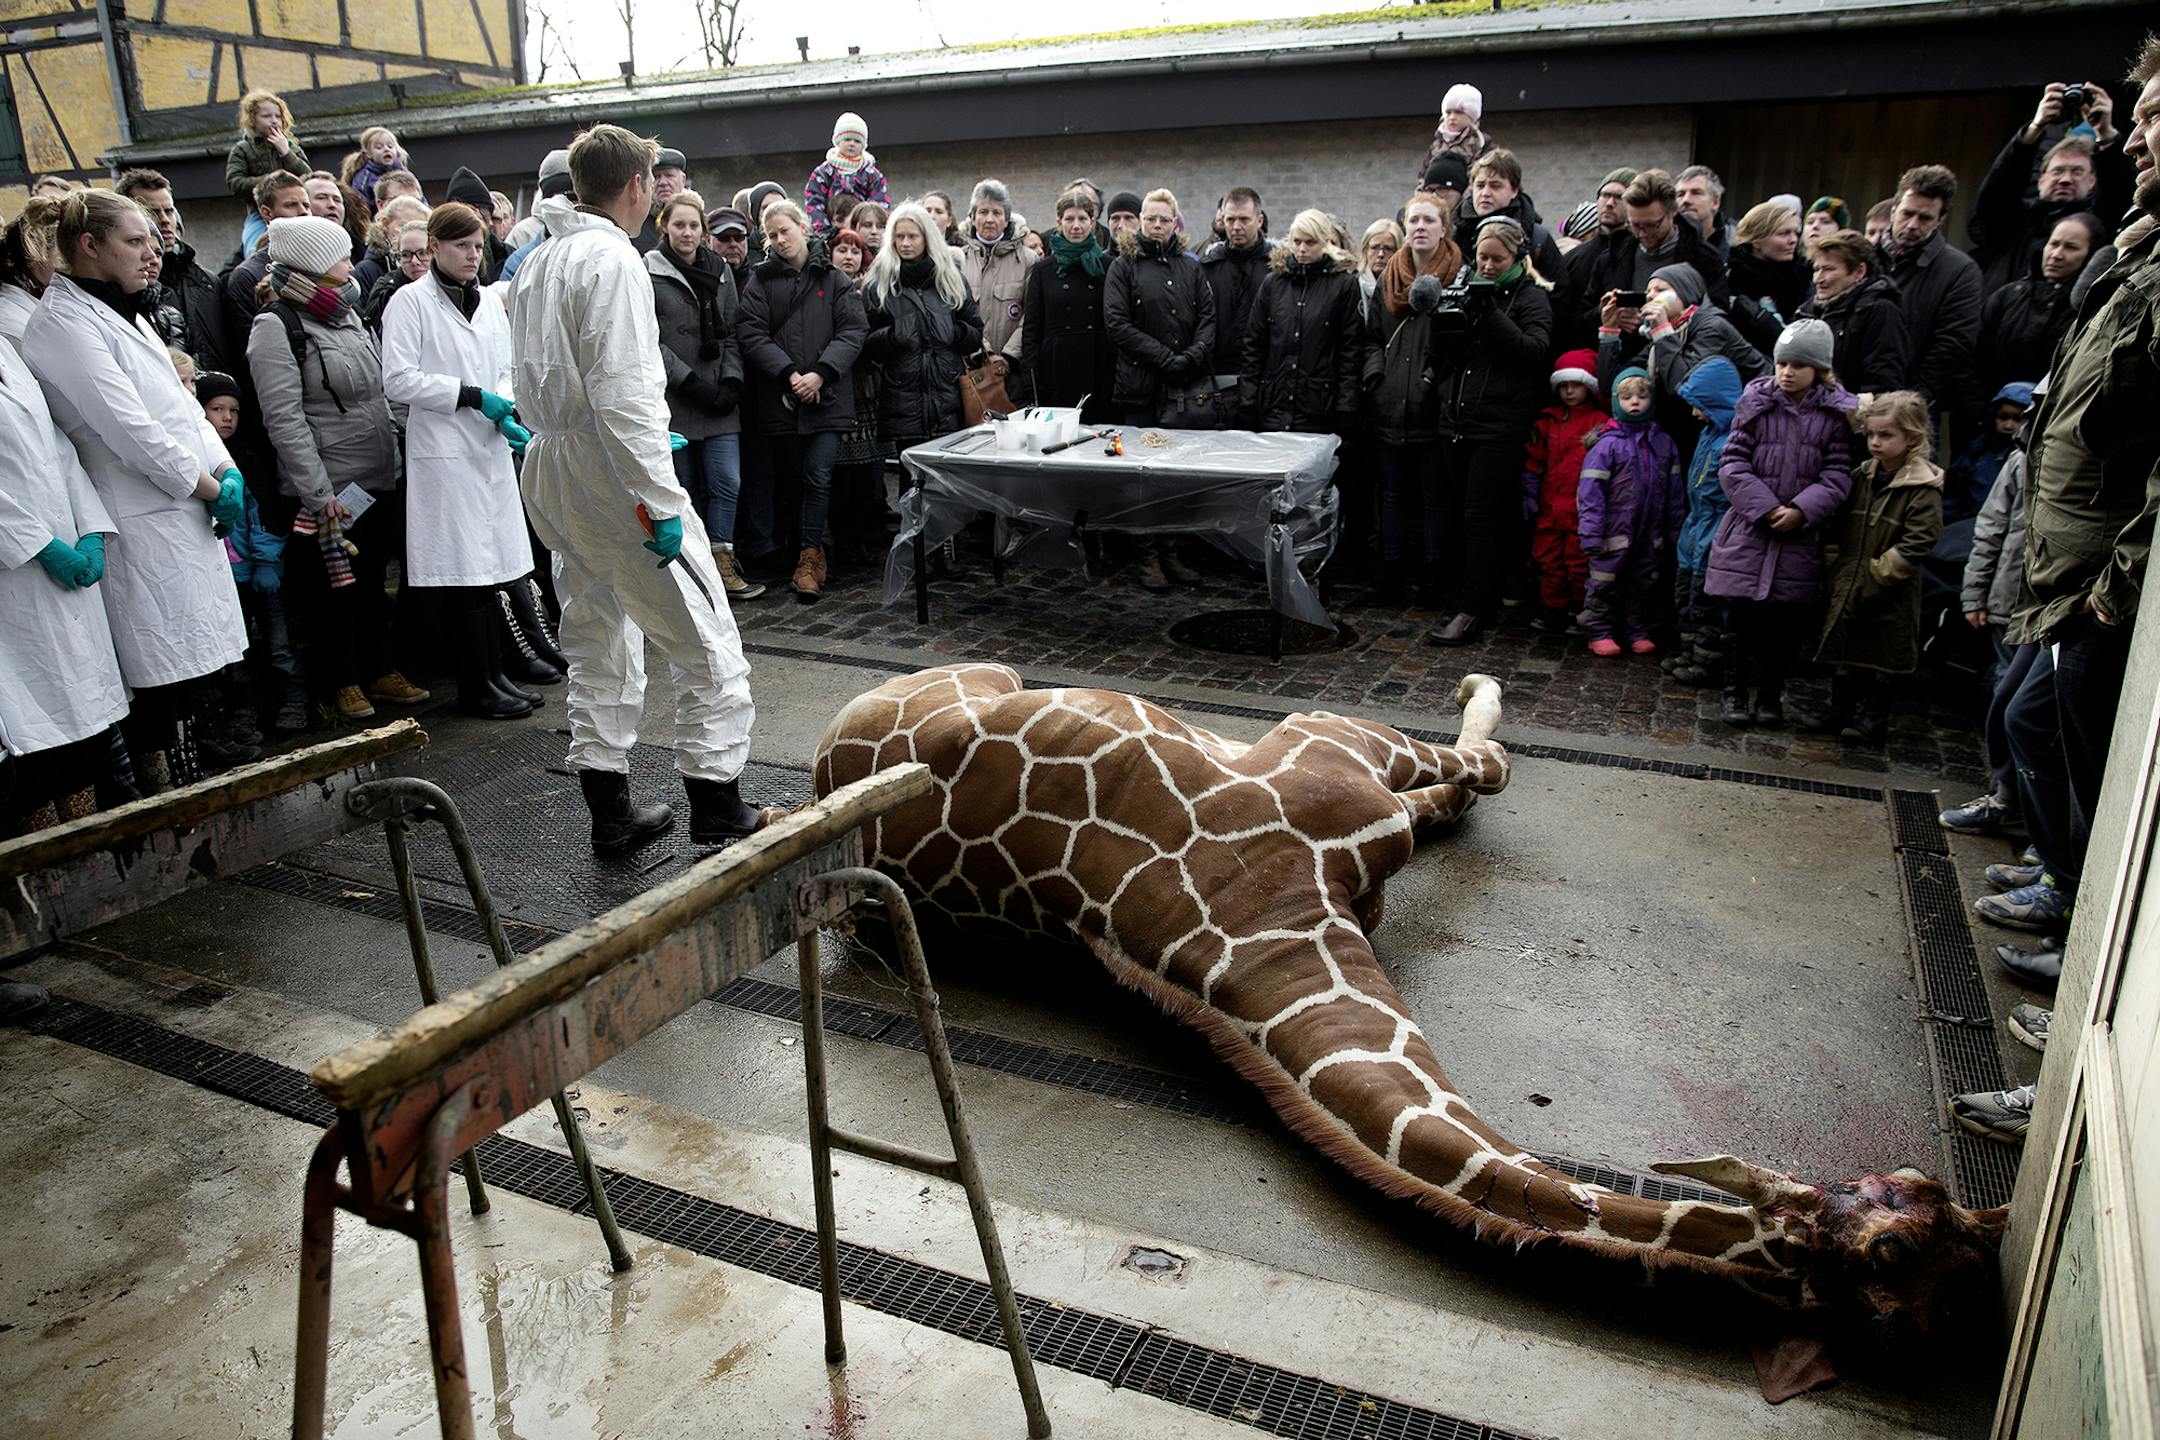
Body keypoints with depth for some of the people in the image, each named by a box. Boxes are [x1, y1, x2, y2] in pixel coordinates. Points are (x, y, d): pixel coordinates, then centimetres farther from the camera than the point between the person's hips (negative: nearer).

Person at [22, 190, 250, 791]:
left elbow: (181, 401, 17)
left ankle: (192, 785, 22)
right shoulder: (63, 325, -11)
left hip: (188, 515, 9)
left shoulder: (126, 314, 18)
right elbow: (129, 428, -17)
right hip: (143, 528, -9)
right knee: (162, 676, -5)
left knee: (192, 665, 12)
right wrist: (207, 486, -9)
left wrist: (225, 468, 2)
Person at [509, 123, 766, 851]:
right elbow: (620, 395, -22)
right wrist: (661, 504, -21)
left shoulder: (536, 264, 14)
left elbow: (533, 383, 17)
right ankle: (717, 813, 1)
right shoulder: (613, 259, -13)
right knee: (710, 651, -2)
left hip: (553, 470, 10)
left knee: (599, 648, 16)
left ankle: (610, 814, 22)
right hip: (613, 473, -9)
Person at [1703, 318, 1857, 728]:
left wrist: (1801, 510, -17)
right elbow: (1732, 463, -3)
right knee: (1743, 616, 3)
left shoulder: (1836, 414, 1)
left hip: (1801, 537, 1)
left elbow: (1838, 476, -2)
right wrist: (1764, 507, -14)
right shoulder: (1756, 404, 1)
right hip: (1749, 529, -1)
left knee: (1787, 621, 7)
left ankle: (1771, 693, 23)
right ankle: (1734, 691, 18)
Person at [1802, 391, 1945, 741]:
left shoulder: (1923, 489, -13)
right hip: (1847, 587, 6)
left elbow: (1915, 545, -17)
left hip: (1888, 597, -6)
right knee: (1844, 650, 14)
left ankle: (1871, 717, 19)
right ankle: (1840, 710, 27)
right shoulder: (1862, 476, 7)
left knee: (1879, 658, 6)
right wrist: (1836, 566, 8)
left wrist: (1875, 575, -19)